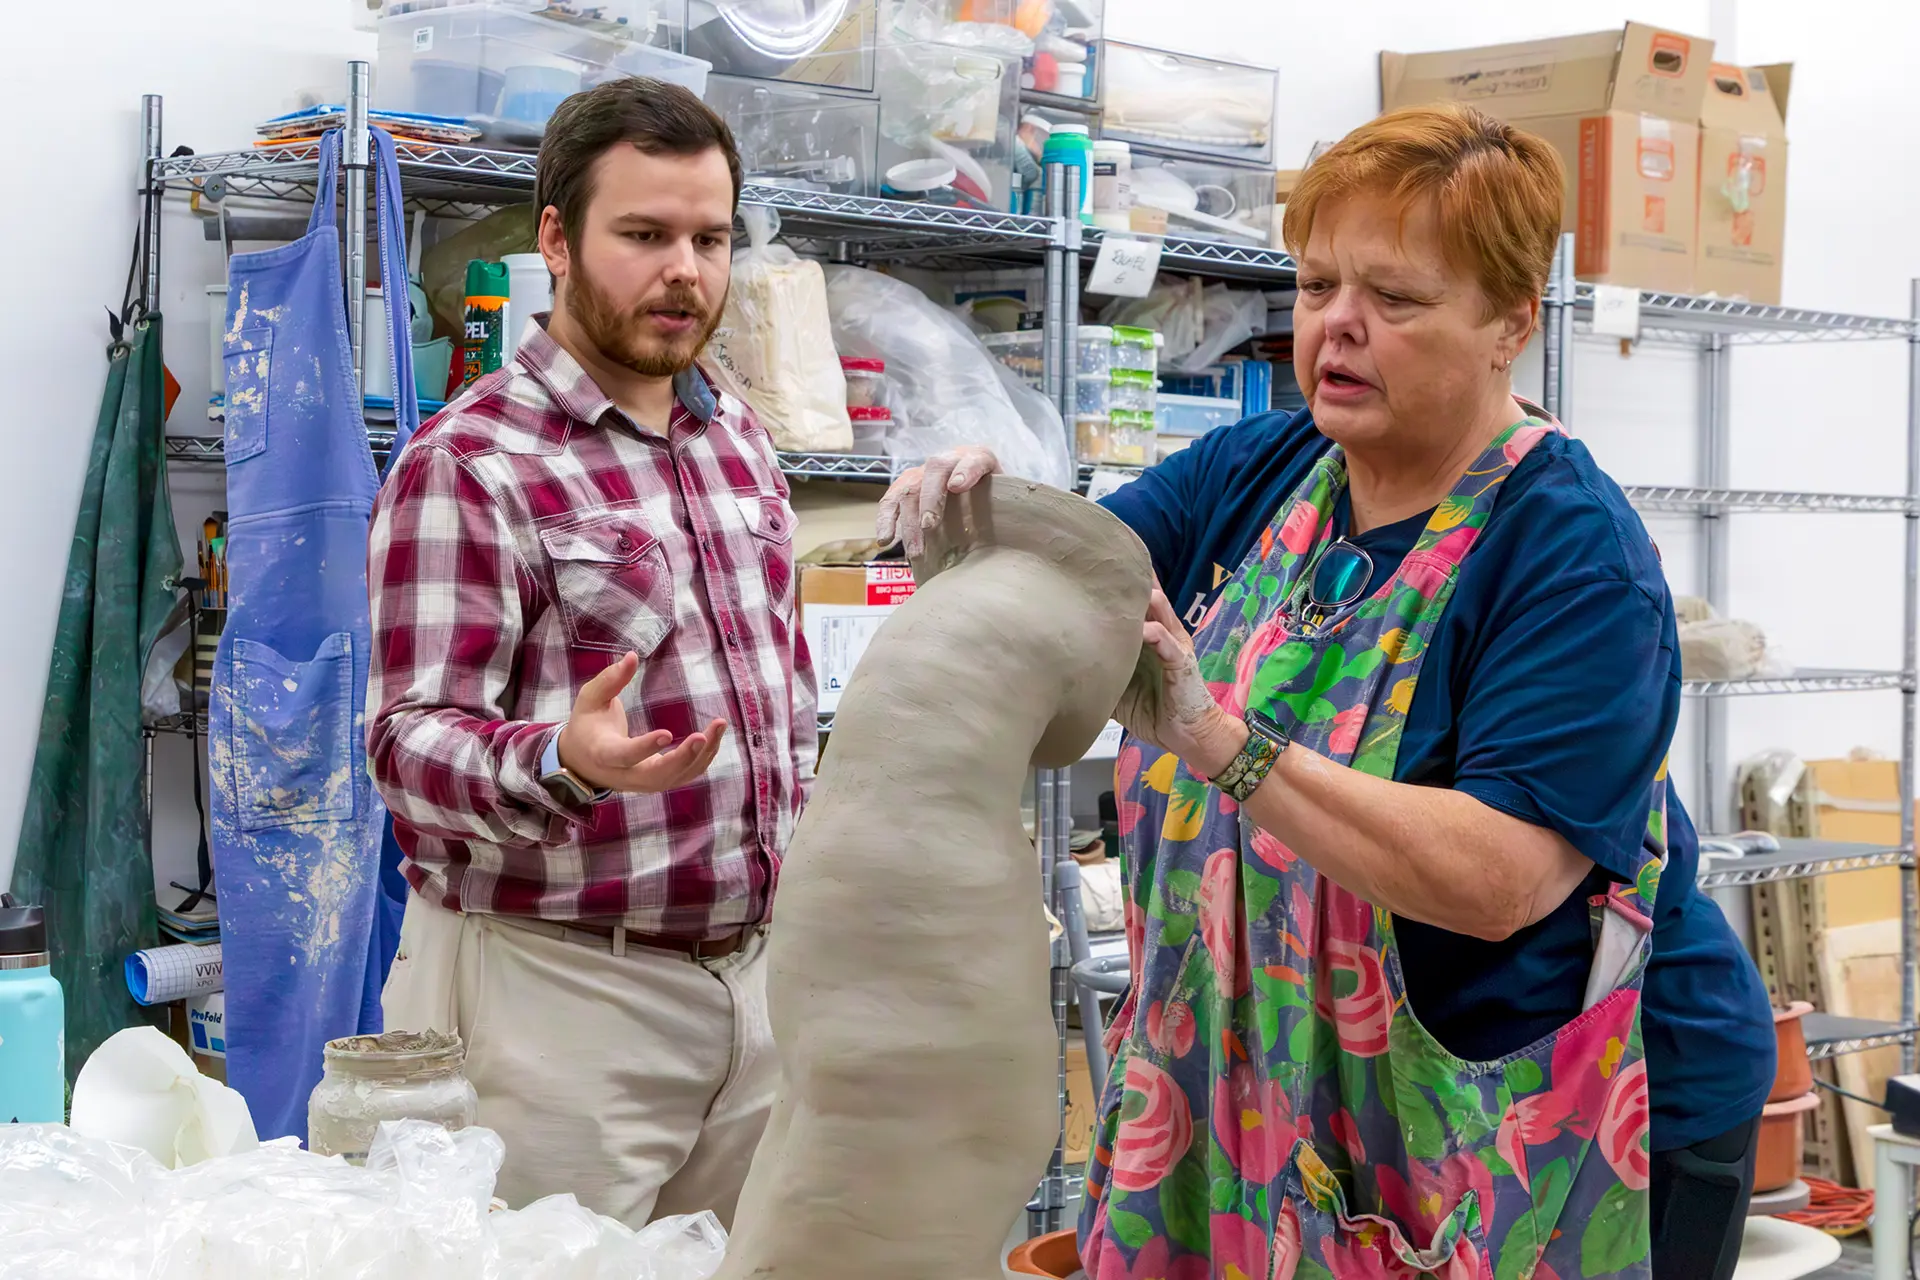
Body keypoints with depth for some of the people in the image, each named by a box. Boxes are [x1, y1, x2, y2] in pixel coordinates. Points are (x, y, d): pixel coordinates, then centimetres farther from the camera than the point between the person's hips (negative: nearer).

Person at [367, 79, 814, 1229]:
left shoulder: (742, 443, 12)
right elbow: (413, 744, -16)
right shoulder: (469, 464, -11)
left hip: (754, 969, 7)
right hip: (557, 990, -7)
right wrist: (564, 764, -35)